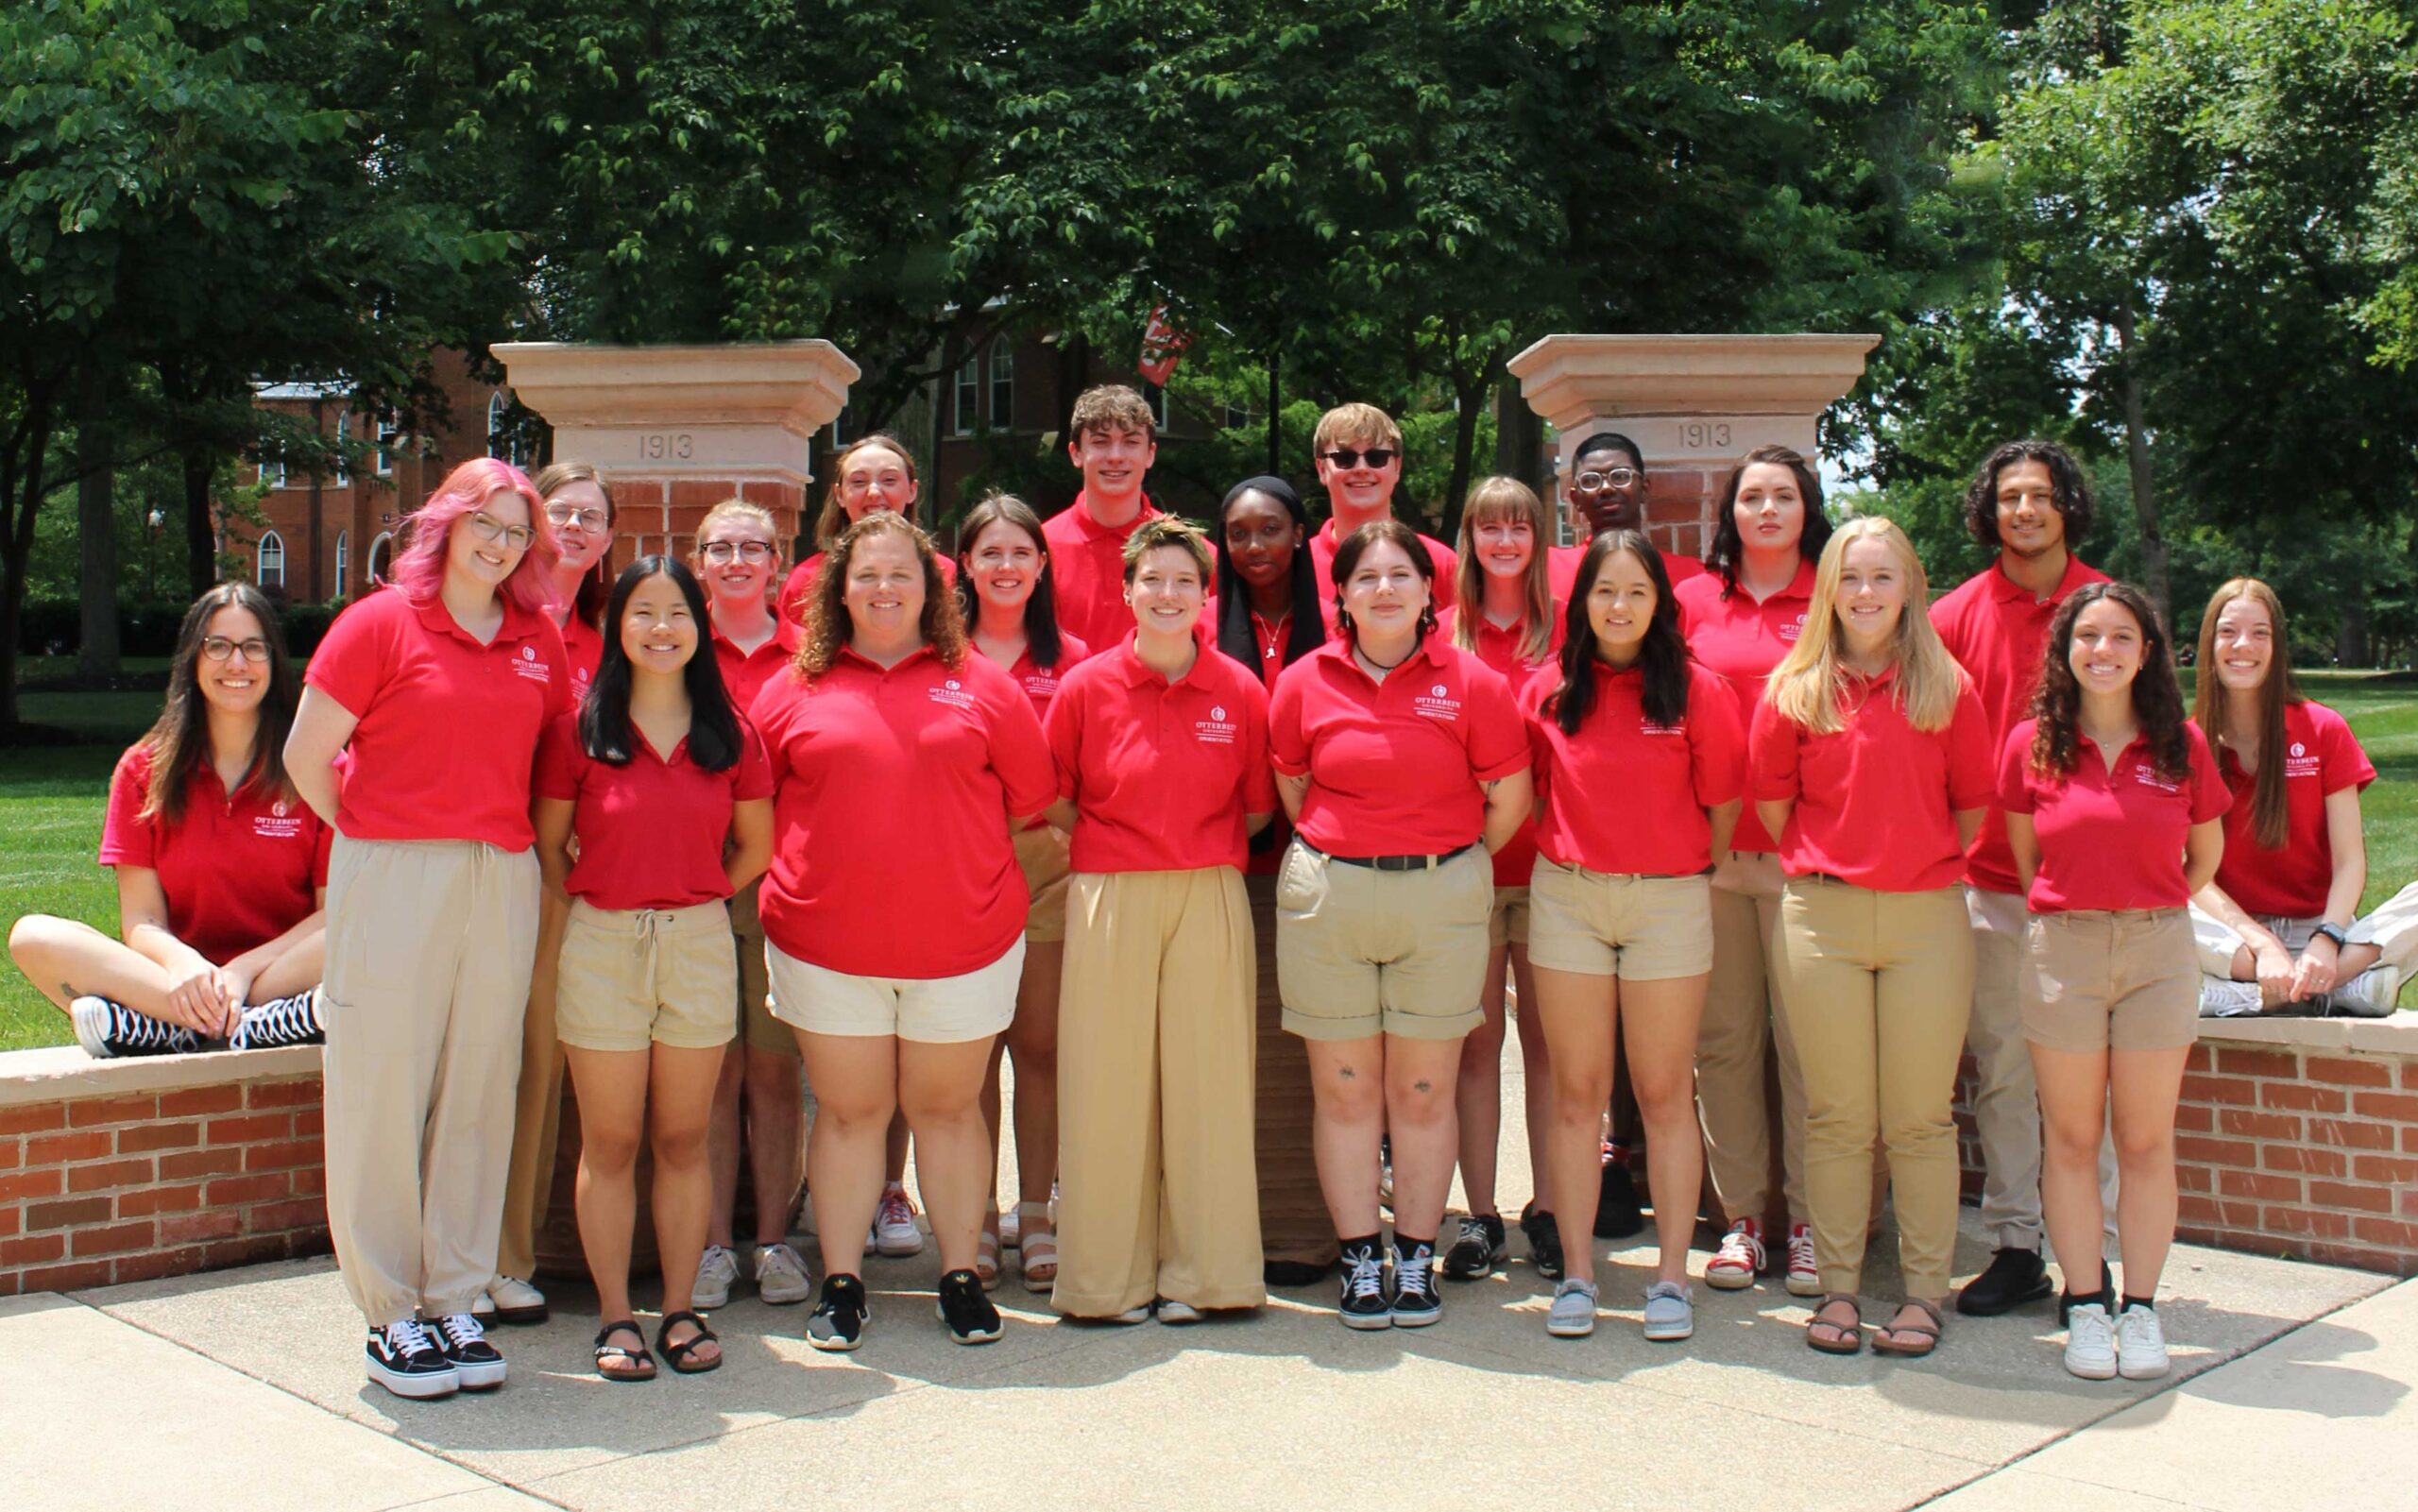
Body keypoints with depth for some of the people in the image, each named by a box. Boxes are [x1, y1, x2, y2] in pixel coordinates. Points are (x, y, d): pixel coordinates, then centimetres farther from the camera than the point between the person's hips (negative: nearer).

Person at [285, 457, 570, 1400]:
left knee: (478, 1093, 7)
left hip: (503, 886, 4)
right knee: (383, 1088, 0)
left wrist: (543, 836, 9)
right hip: (389, 880, -4)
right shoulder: (381, 623, -1)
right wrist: (376, 842, 4)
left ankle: (453, 1299, 17)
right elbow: (307, 756, -1)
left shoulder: (538, 639, 11)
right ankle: (389, 1313, 11)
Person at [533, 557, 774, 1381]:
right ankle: (615, 1317, 12)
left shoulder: (729, 733, 4)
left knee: (682, 1138, 8)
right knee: (610, 1142, 4)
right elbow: (547, 845, 5)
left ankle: (681, 1308, 17)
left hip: (700, 946, 2)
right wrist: (559, 937, -1)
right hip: (600, 944, -1)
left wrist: (692, 900, 7)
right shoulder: (579, 729, 0)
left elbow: (756, 846, 13)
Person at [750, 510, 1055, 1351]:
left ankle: (961, 1276, 22)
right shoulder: (794, 690, 5)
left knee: (948, 1107, 11)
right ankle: (840, 1283, 18)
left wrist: (967, 870, 7)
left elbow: (1030, 803, 8)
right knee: (850, 1112, 7)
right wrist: (810, 873, 5)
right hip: (827, 944, 0)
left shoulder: (980, 686, 4)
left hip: (962, 943, 0)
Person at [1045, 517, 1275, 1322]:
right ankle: (1111, 1276, 13)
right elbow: (1052, 803, 7)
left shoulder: (1240, 691, 3)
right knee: (1108, 1082, 2)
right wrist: (1120, 847, 2)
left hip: (1210, 900, 1)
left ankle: (1199, 1271, 15)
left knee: (1206, 1078, 3)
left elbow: (1260, 807, 11)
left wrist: (1203, 847, 3)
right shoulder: (1086, 687, 1)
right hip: (1109, 901, 0)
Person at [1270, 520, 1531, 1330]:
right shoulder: (1305, 683, 1)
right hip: (1326, 897, 1)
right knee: (1344, 1090, 5)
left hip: (1442, 900, -1)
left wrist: (1450, 866, 9)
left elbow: (1509, 797, 3)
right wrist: (1339, 858, 9)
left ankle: (1417, 1261, 18)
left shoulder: (1471, 682, -3)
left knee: (1425, 1092, 6)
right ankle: (1360, 1263, 16)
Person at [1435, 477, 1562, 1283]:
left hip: (1549, 858, 0)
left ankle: (1547, 1209, 14)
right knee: (1475, 1038, 4)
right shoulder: (1443, 632, 6)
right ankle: (1480, 1215, 11)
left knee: (1547, 1035, 4)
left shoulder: (1566, 628, 5)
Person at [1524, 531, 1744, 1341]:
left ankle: (1671, 1276, 12)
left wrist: (1696, 872, 6)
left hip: (1670, 901, -2)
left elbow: (1724, 805, 3)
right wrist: (1564, 853, 8)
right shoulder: (1548, 692, 4)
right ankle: (1577, 1273, 12)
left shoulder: (1698, 691, -3)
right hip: (1566, 899, 2)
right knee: (1577, 1093, 6)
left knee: (1666, 1094, 4)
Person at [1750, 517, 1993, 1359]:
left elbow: (1974, 802, 9)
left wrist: (1931, 869, 8)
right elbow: (1771, 798, 10)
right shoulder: (1795, 689, 4)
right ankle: (1836, 1287, 16)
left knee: (1921, 1117, 5)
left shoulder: (1946, 688, 4)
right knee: (1836, 1116, 6)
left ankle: (1925, 1290, 15)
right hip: (1822, 917, 0)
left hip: (1928, 917, 0)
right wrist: (1818, 870, 9)